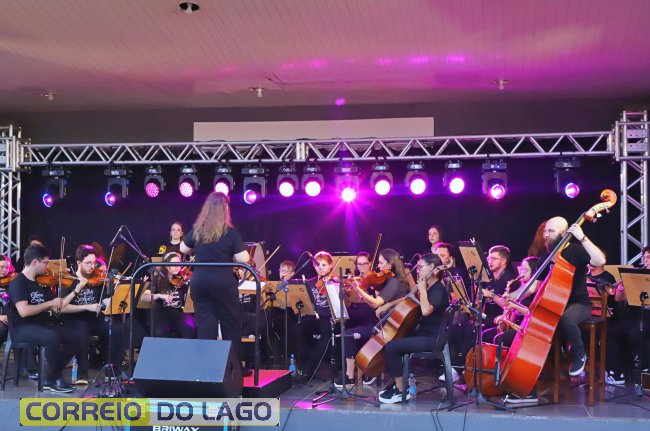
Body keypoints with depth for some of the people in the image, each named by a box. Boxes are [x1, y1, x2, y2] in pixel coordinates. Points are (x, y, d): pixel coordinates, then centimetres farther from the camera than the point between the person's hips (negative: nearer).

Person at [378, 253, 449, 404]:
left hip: (434, 339, -10)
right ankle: (397, 383, 15)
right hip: (424, 334, 10)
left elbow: (426, 310, -33)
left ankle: (401, 390, -11)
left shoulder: (438, 290, -15)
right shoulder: (427, 288, 13)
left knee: (391, 346, -20)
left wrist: (422, 290, -20)